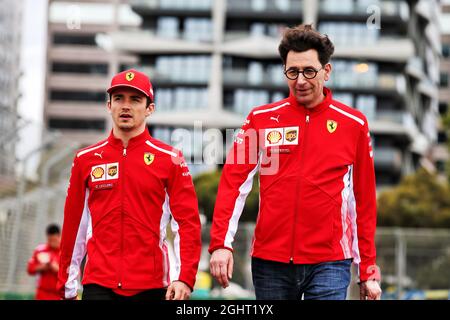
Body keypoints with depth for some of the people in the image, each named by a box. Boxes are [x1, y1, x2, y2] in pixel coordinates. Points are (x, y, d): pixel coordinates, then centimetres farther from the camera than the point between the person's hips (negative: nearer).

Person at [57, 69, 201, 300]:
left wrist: (184, 278, -14)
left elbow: (187, 222, -3)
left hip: (151, 286, -1)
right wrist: (67, 286, 11)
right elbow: (74, 225, 11)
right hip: (98, 284, 1)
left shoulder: (169, 159, 1)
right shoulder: (86, 159, 8)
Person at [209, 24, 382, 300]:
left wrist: (369, 270, 6)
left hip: (329, 262, -1)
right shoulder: (261, 119, 5)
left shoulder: (354, 124, 3)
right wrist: (221, 243, -9)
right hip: (270, 262, 1)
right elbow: (234, 183, 2)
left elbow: (365, 202, 6)